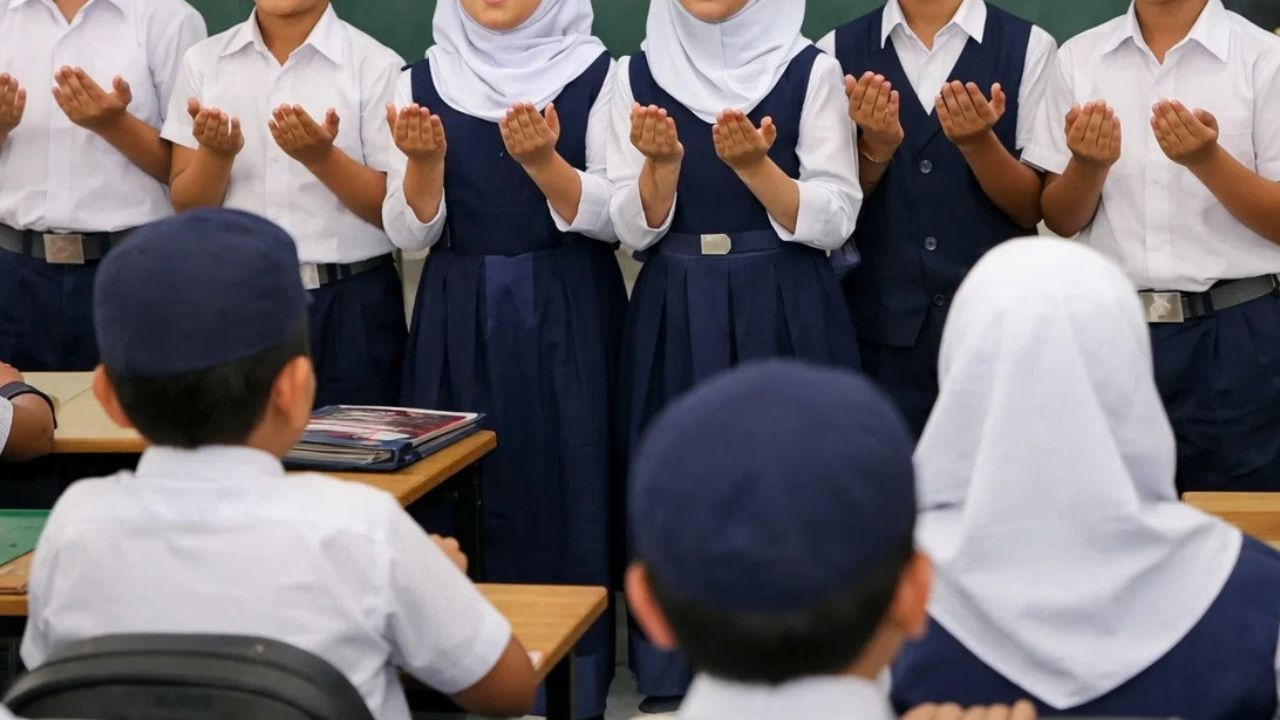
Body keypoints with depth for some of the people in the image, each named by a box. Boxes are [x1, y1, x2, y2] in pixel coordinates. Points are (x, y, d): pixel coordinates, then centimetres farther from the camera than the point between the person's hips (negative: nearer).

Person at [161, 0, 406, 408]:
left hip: (349, 306, -2)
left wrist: (322, 159, -19)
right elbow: (187, 208, 5)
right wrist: (217, 154, -15)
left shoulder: (376, 66, -4)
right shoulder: (204, 61, 4)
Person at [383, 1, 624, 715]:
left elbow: (613, 217, -7)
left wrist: (542, 160, -23)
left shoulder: (595, 73, -3)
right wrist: (424, 160, -18)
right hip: (459, 319, 2)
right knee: (460, 499, 2)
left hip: (566, 316, -2)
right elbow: (411, 231, 1)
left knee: (564, 491, -1)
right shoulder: (422, 80, 5)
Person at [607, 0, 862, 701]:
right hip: (675, 320, 2)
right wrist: (662, 162, -18)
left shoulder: (811, 71, -2)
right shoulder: (637, 75, 5)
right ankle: (678, 677, 17)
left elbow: (832, 220, -6)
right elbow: (634, 228, 1)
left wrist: (753, 164, -21)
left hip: (786, 317, -2)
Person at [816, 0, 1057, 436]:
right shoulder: (839, 50, 3)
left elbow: (1032, 209, 0)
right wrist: (875, 148, -13)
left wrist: (977, 142, -17)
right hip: (881, 323, 1)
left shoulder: (1028, 47, -1)